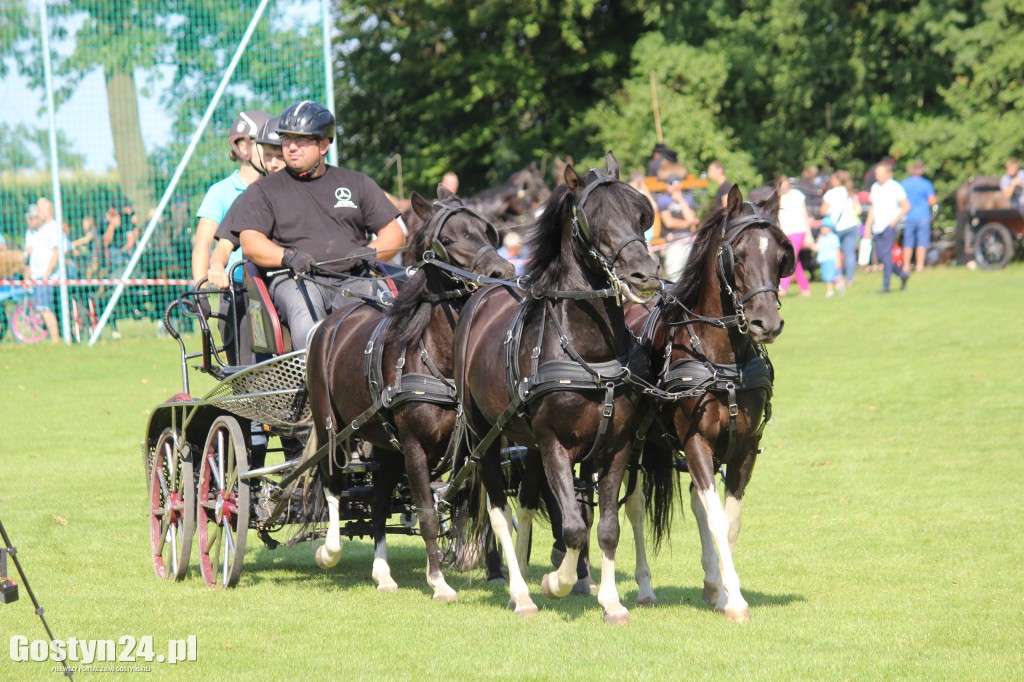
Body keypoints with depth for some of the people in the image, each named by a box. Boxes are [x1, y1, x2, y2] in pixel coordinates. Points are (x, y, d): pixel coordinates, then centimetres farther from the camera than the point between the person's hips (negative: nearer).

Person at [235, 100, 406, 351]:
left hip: (352, 279, 1)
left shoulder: (357, 184, 23)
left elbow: (394, 232, 20)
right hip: (294, 279, -1)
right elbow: (249, 242, 6)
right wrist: (288, 257, -15)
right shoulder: (266, 189, 19)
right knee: (304, 308, -37)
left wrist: (369, 253, -3)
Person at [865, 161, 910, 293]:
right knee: (880, 255, 5)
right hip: (877, 226, 7)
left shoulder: (895, 187, -4)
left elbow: (906, 206, -4)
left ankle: (886, 285, -8)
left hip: (889, 226, -7)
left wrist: (895, 220, -15)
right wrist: (868, 227, 18)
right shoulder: (875, 187, 15)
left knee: (886, 254, -11)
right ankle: (902, 275, 24)